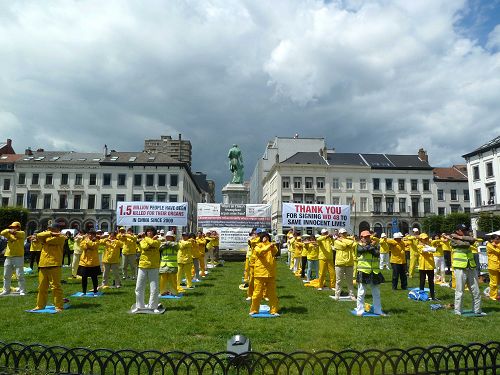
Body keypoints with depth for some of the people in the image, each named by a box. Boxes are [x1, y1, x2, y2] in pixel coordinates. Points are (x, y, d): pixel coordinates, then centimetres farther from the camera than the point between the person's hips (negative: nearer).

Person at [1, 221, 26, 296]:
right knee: (6, 275, 16)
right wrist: (8, 230, -20)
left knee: (20, 275, -7)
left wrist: (14, 232, -37)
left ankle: (22, 291, 0)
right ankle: (6, 290, 29)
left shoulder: (22, 233, 0)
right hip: (8, 257, 6)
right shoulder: (9, 234, 14)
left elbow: (19, 233, -22)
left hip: (18, 257, -6)